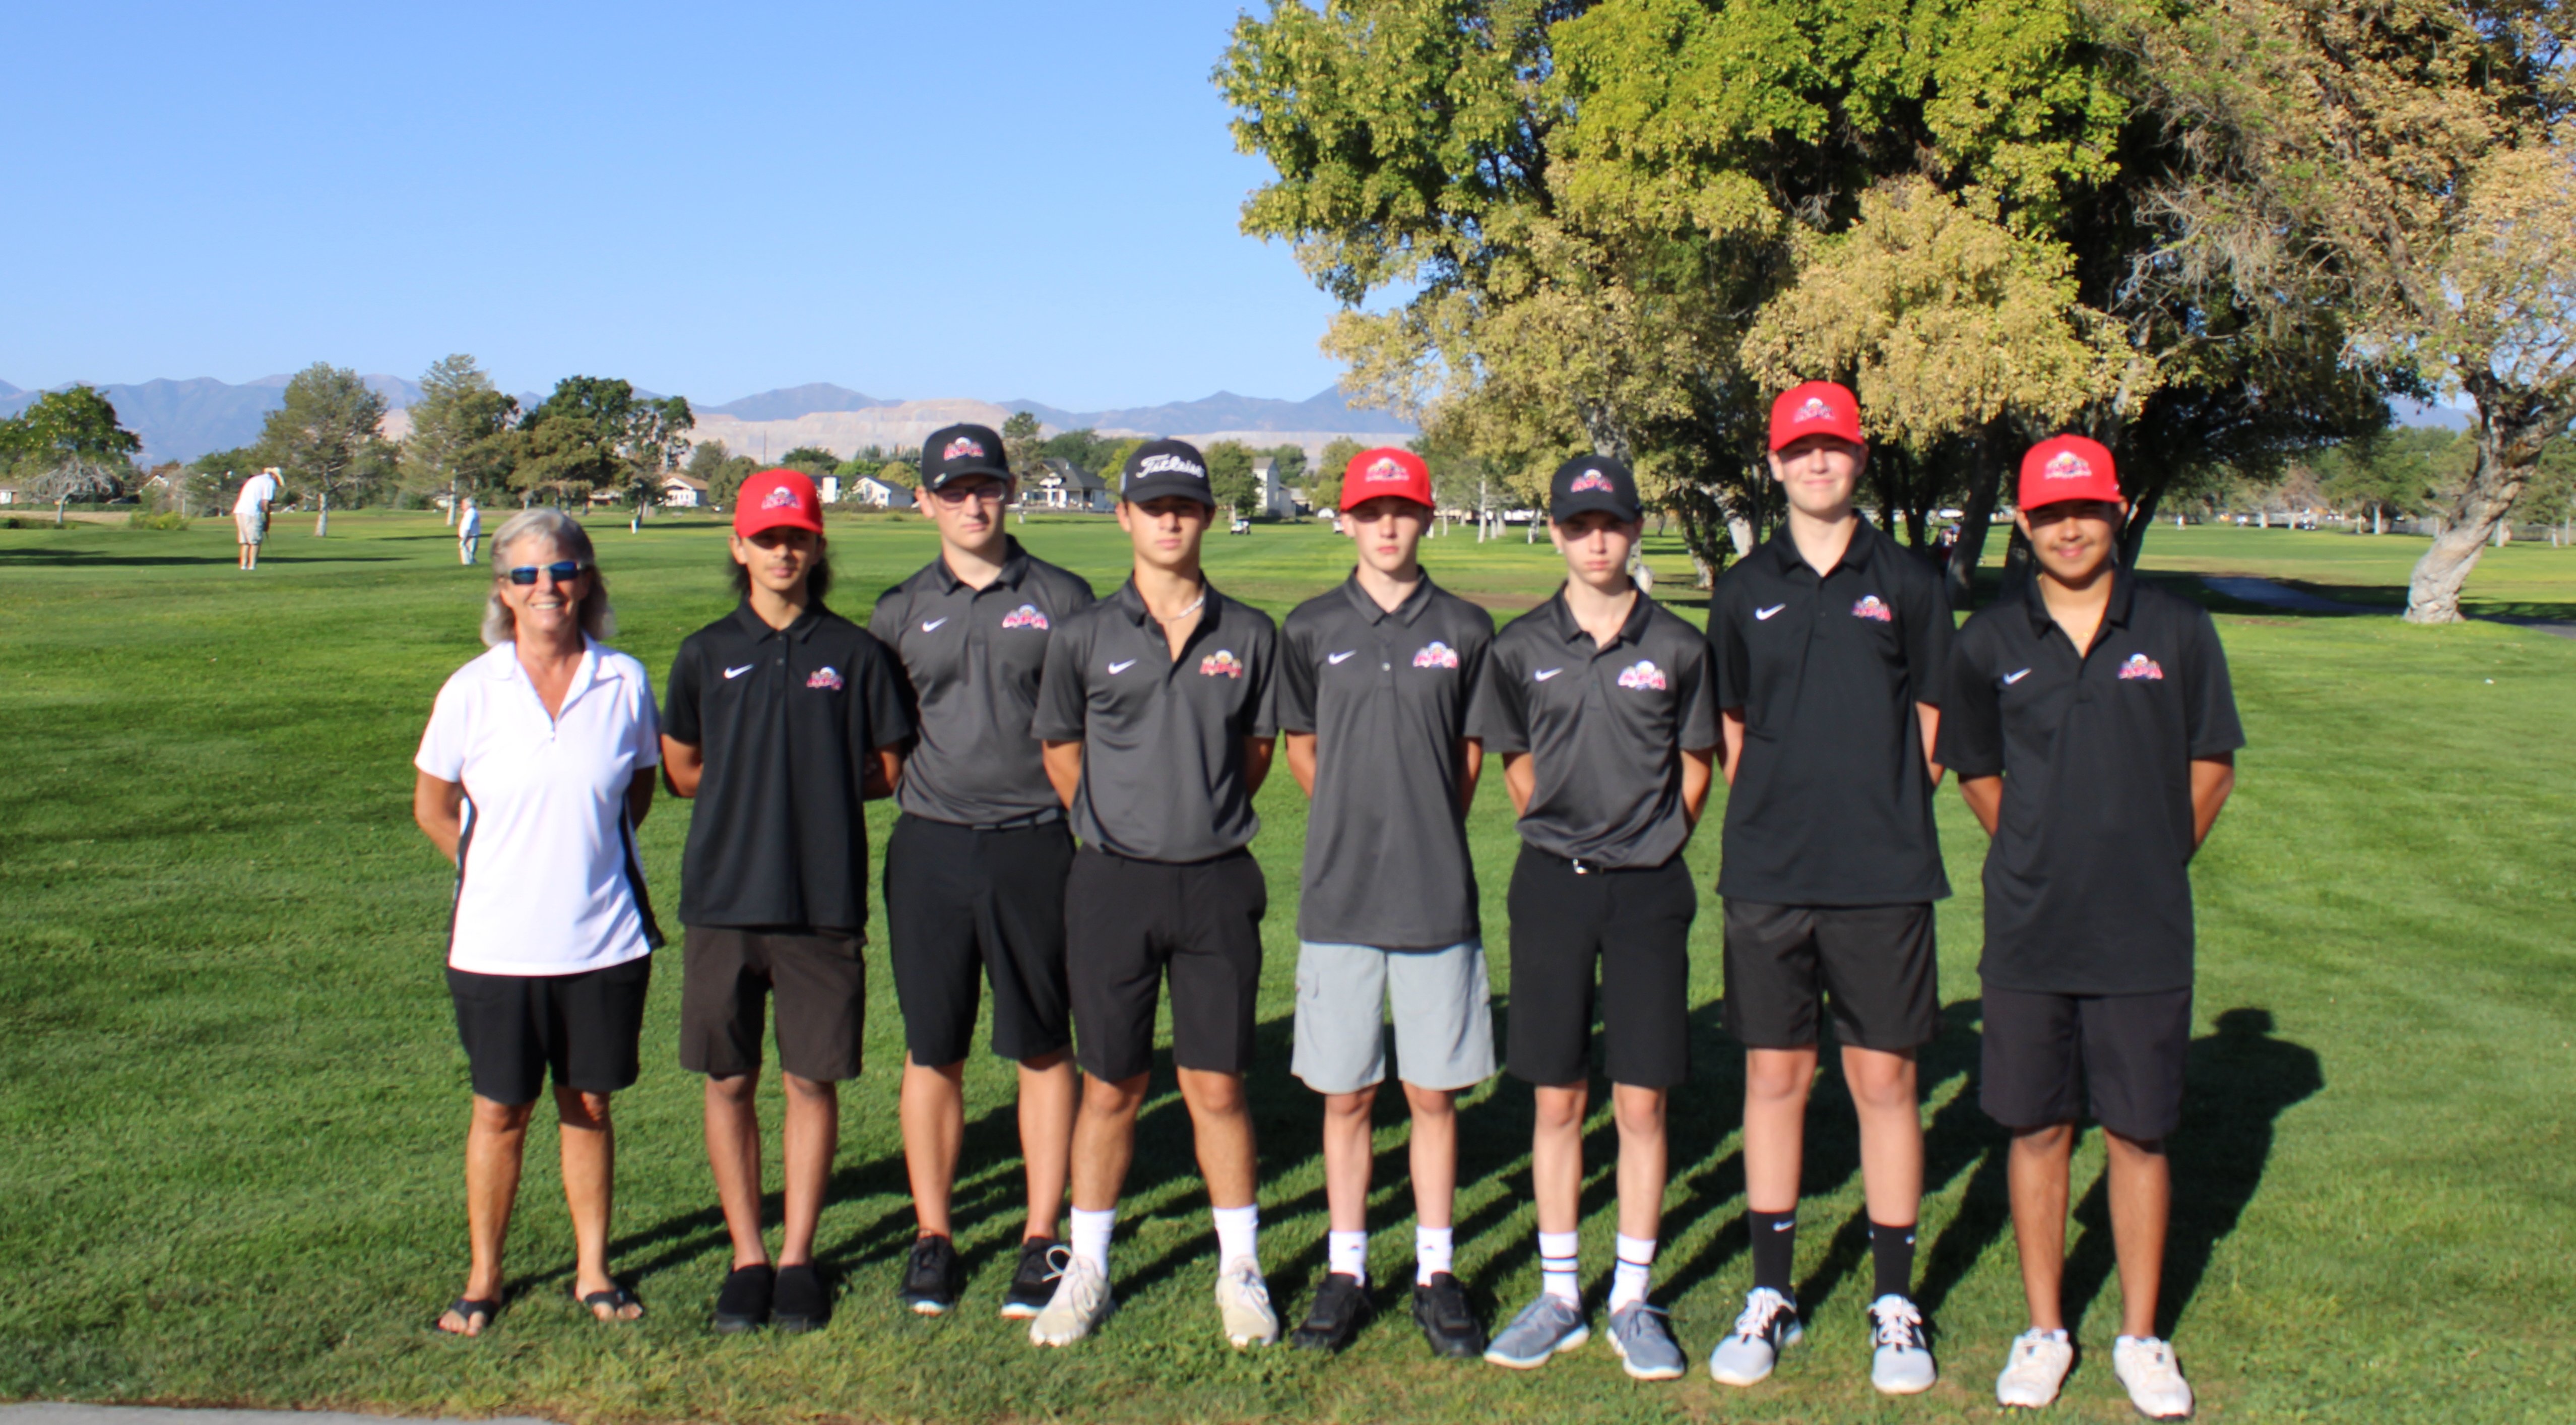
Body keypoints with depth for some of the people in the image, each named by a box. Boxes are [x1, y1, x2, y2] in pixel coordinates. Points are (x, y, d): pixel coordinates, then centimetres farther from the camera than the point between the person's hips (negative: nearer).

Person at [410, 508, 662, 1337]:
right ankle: (483, 1278, 24)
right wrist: (500, 871, 5)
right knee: (501, 1112, 9)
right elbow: (432, 805, 7)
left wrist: (591, 858, 6)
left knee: (588, 1106, 11)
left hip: (605, 939, 1)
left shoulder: (624, 683, -3)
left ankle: (594, 1271, 25)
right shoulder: (472, 691, -5)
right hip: (499, 945, -1)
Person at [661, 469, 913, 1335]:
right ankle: (747, 1258, 19)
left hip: (824, 902, -1)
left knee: (813, 1080, 5)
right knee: (728, 1083, 6)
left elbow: (888, 771, 8)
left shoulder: (854, 653, 3)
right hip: (723, 899, 1)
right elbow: (680, 771, 16)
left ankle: (798, 1258, 18)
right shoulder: (706, 654, 7)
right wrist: (771, 782, 7)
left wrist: (824, 786, 1)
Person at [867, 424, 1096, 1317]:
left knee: (1044, 1048, 4)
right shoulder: (901, 613, 10)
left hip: (1036, 845, -2)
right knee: (932, 1050, 7)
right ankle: (933, 1239, 19)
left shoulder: (1062, 600, 5)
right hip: (931, 847, 2)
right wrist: (906, 778, 0)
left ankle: (1042, 1241, 14)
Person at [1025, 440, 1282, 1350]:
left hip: (1217, 884, 0)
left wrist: (1209, 821, 11)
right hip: (1113, 883, 0)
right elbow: (1060, 752, 12)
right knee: (1110, 1087, 8)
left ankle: (1240, 1272, 20)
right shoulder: (1085, 637, 0)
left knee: (1217, 1086, 6)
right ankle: (1086, 1270, 22)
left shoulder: (1249, 636, 3)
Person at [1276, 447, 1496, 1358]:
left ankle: (1435, 1274, 17)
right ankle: (1346, 1272, 19)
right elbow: (1303, 751, 13)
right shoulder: (1312, 629, 3)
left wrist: (1428, 836, 11)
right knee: (1345, 1093, 7)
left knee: (1433, 1092, 5)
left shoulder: (1465, 631, 3)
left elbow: (1472, 755, 12)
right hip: (1339, 897, 0)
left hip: (1438, 897, 0)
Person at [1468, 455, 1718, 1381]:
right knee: (1556, 1102, 7)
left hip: (1649, 889, -1)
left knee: (1641, 1103, 3)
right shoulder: (1521, 647, 2)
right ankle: (1558, 1295, 18)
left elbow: (1695, 769, 10)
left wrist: (1647, 847, 8)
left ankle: (1633, 1302, 14)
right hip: (1553, 885, 1)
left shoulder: (1676, 646, 1)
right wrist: (1565, 838, 10)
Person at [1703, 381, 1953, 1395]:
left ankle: (1895, 1305, 16)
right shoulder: (1745, 591, 8)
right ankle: (1771, 1295, 18)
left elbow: (1933, 735, 7)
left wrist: (1881, 817, 1)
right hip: (1767, 875, 1)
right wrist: (1778, 816, 5)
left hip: (1883, 878, -1)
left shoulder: (1908, 584, 4)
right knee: (1773, 1079, 7)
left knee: (1885, 1083, 4)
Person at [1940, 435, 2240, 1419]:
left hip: (2144, 934, -1)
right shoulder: (1989, 643, 1)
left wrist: (2152, 862, 10)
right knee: (2037, 1131, 8)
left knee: (2138, 1135, 7)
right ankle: (2043, 1331, 22)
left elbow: (2211, 765, 10)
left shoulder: (2176, 631, -1)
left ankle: (2140, 1338, 21)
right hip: (2027, 934, 1)